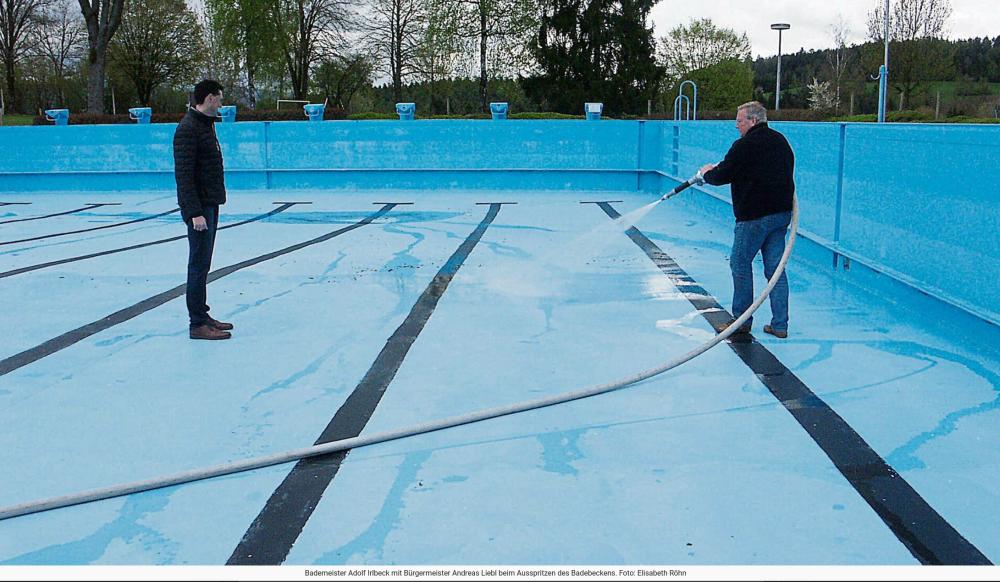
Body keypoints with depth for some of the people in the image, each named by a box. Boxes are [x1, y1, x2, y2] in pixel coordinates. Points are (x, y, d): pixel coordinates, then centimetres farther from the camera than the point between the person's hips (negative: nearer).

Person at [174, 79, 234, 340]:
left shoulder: (206, 124, 15)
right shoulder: (188, 129, -15)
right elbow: (183, 175, -20)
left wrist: (209, 208, 18)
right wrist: (195, 213, -23)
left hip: (210, 204, 10)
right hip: (199, 207, -10)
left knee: (203, 263, 15)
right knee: (199, 264, -6)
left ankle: (202, 315, 23)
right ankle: (198, 324, -1)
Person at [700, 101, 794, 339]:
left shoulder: (744, 145, -11)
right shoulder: (781, 141, 14)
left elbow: (722, 176, -9)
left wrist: (708, 173, 15)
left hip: (755, 215, -8)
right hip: (782, 212, 8)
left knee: (740, 264, 5)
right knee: (775, 269, 9)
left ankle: (742, 320, 10)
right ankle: (780, 325, 9)